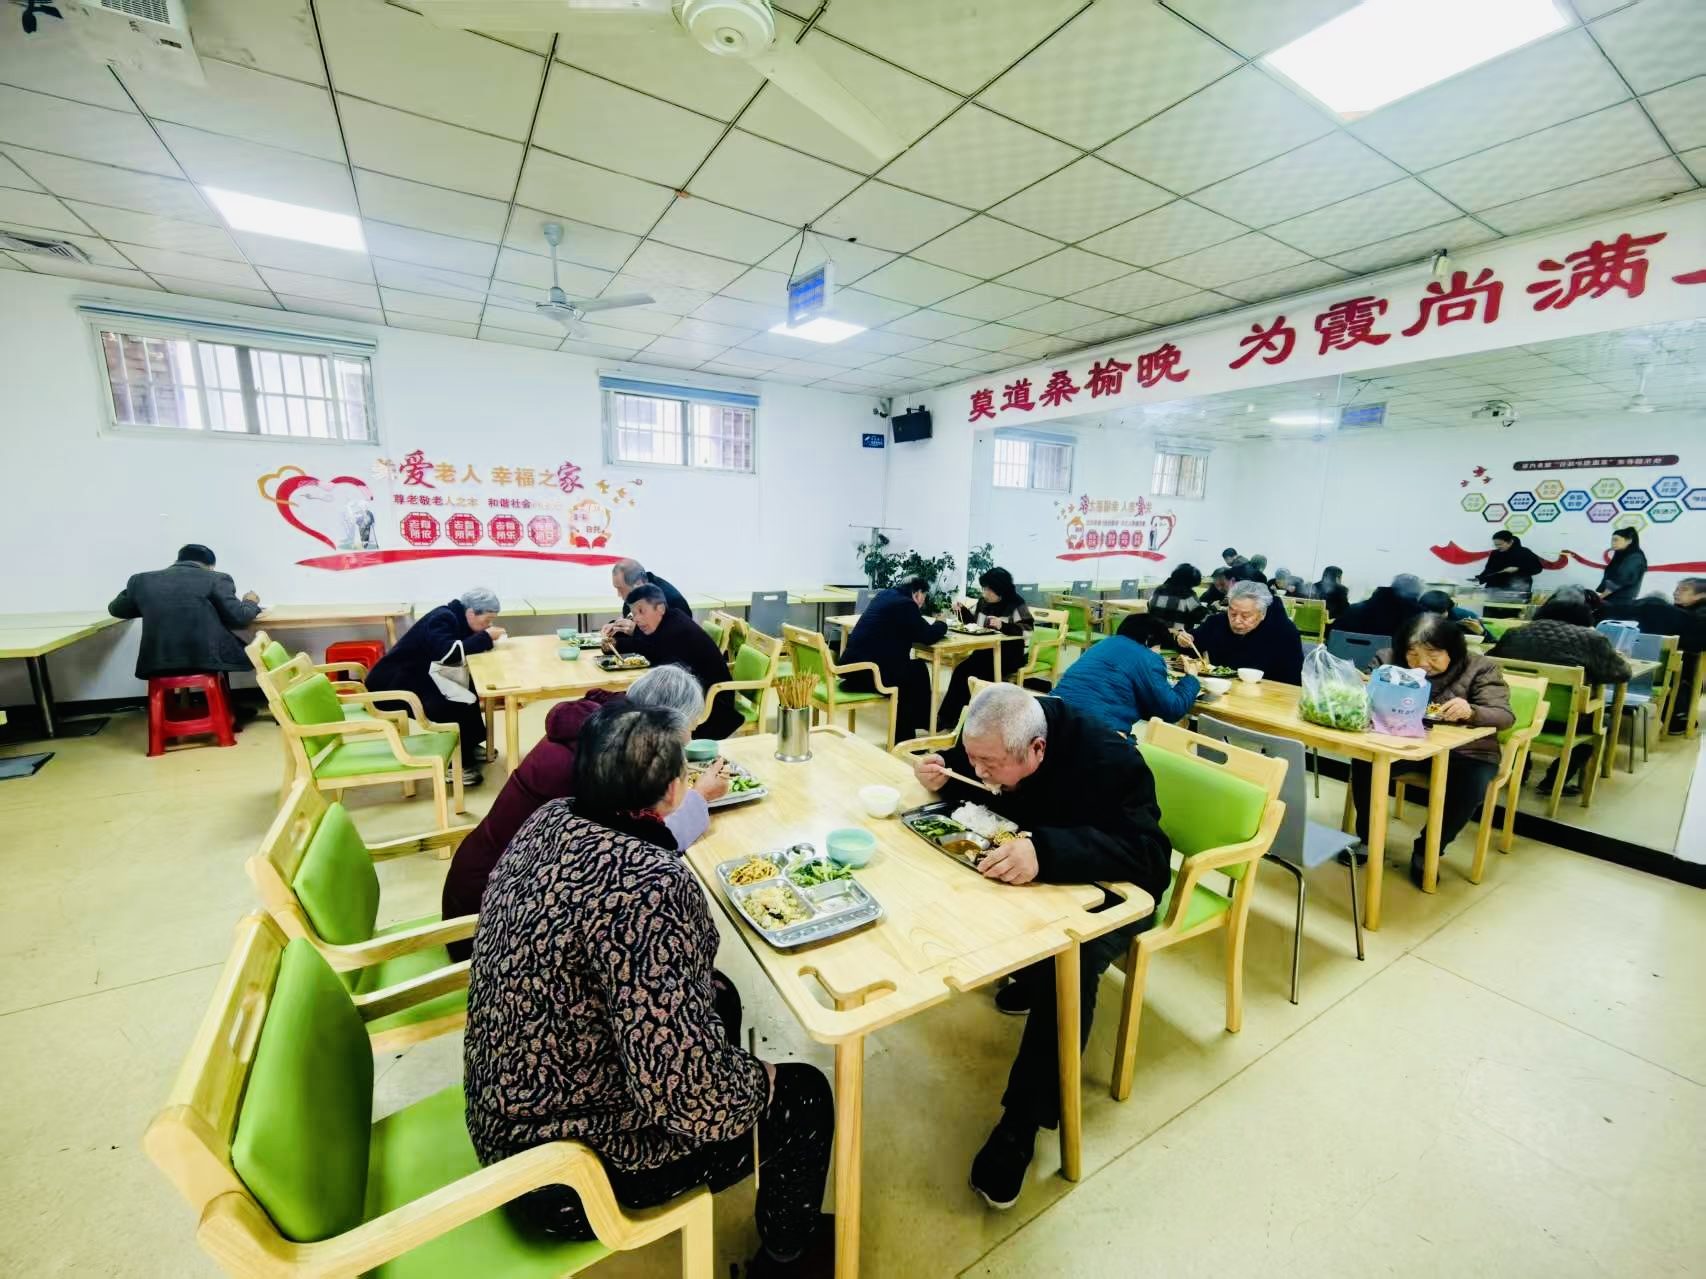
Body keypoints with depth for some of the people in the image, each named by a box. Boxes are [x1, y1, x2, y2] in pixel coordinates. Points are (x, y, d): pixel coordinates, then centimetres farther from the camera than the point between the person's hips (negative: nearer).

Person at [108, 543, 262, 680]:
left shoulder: (142, 580, 12)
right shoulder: (216, 579, -1)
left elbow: (115, 609, 28)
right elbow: (238, 619, -2)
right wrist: (250, 602, 18)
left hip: (157, 664, 4)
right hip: (207, 659, -4)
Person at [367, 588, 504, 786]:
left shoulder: (455, 618, 5)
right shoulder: (442, 619, -22)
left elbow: (464, 647, 3)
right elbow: (449, 652, -39)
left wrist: (486, 638, -14)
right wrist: (485, 637, -31)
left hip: (416, 679, 10)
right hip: (390, 686, -10)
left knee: (467, 691, 5)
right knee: (453, 708, -26)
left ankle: (469, 746, 16)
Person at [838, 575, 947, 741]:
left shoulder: (884, 594, 17)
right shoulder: (906, 604, -9)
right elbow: (928, 636, -5)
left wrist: (929, 625, 24)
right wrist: (942, 624, 15)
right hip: (868, 671, -9)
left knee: (913, 669, 23)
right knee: (918, 672, 13)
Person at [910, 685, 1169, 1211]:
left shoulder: (1110, 763, -33)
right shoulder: (992, 746, -15)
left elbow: (1144, 852, -41)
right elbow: (971, 788, 3)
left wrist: (1045, 852, -55)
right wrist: (941, 776, -22)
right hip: (1030, 873, 6)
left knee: (1071, 963, -31)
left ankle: (1022, 1123, -14)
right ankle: (1028, 974, 14)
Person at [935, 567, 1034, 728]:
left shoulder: (1016, 605, -11)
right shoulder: (983, 602, 8)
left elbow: (1027, 631, -21)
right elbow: (972, 621, 22)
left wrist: (1003, 626, -34)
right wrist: (962, 610, 2)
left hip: (1008, 655, -6)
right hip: (984, 651, 6)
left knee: (973, 675, -24)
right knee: (960, 670, -19)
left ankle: (948, 717, -10)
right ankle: (947, 716, -13)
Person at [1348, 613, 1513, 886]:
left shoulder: (1480, 668, -5)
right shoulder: (1390, 660, -2)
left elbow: (1504, 716, -14)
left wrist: (1471, 712, -38)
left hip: (1464, 750, -1)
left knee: (1470, 787, -31)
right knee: (1364, 763, -26)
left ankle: (1427, 851, -3)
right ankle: (1367, 838, -3)